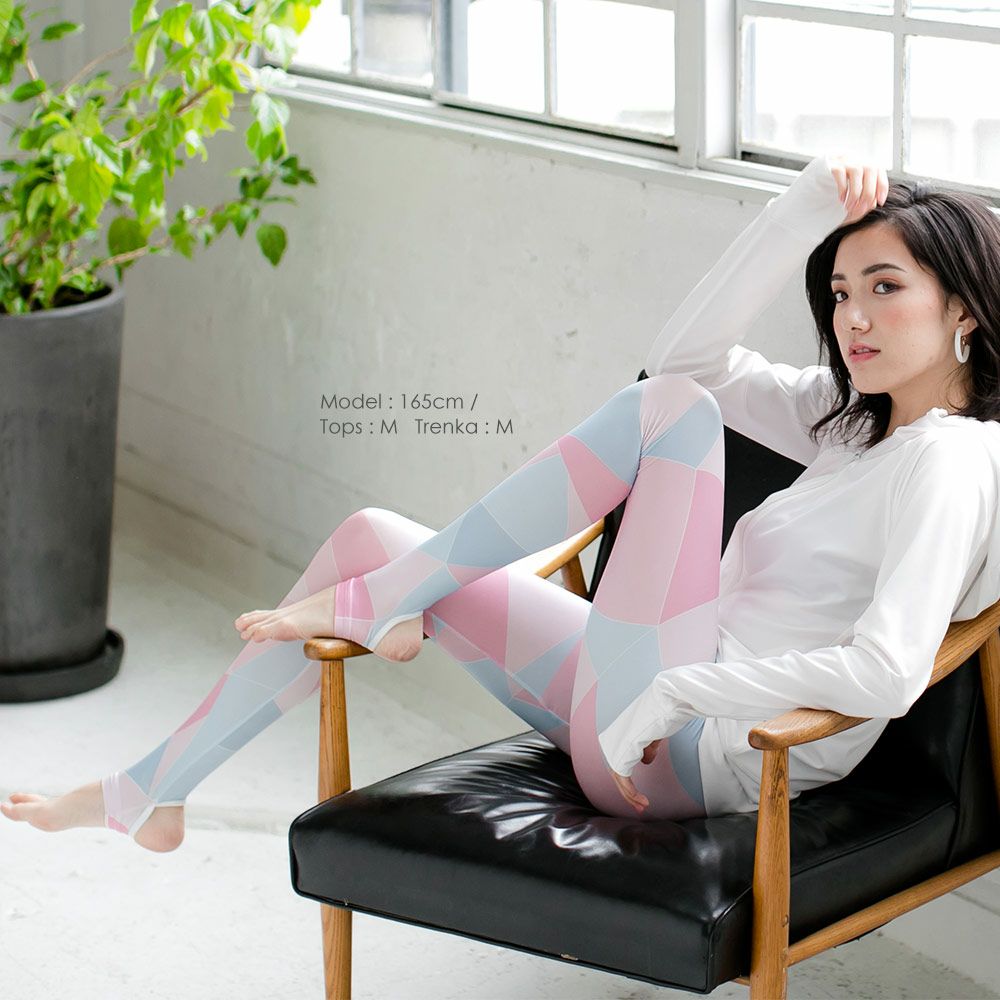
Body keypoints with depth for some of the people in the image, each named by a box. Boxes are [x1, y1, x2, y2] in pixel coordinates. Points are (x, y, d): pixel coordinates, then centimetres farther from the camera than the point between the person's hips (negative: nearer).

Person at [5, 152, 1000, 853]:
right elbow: (688, 350, 12)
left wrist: (673, 695, -28)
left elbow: (888, 673, -30)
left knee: (672, 405, -22)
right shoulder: (856, 420, 14)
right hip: (641, 723, 10)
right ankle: (144, 795, 17)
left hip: (689, 759, -10)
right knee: (368, 535, 9)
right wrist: (806, 209, 3)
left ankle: (378, 600, -6)